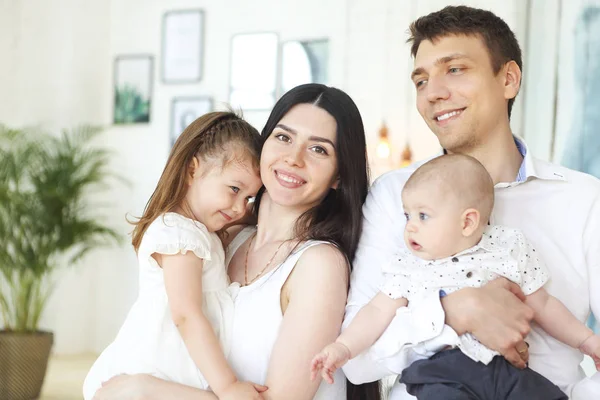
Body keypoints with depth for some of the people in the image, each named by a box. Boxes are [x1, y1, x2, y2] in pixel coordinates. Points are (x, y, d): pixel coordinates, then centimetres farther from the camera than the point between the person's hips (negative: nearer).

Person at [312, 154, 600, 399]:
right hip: (442, 374, -2)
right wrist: (343, 347, -3)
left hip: (506, 367, 2)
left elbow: (542, 306, 18)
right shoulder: (408, 267, 11)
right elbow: (379, 312, 10)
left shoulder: (509, 248, 10)